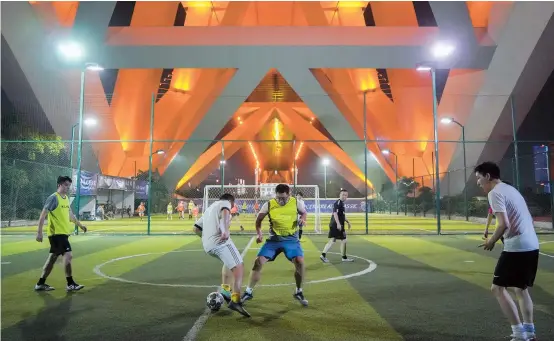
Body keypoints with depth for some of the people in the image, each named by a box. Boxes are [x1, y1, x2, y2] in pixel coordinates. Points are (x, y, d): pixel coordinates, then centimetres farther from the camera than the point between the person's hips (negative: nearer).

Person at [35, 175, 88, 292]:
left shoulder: (66, 198, 13)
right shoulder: (53, 198, -13)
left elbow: (70, 214, 26)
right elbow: (43, 215, -15)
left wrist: (80, 224, 30)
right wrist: (39, 232, -18)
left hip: (63, 233, 9)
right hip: (56, 233, -9)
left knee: (53, 257, 13)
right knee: (68, 255, -12)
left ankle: (40, 284, 24)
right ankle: (70, 284, -5)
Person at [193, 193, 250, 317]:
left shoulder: (209, 208, 33)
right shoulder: (225, 203, 9)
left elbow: (196, 228, 33)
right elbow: (225, 212, -17)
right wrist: (226, 230, -33)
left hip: (207, 246, 8)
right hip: (220, 241, -8)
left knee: (229, 262, 31)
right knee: (239, 267, -12)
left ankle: (225, 289, 21)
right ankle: (235, 300, -28)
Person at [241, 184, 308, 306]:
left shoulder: (296, 203, -9)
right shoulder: (268, 205, -9)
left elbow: (304, 212, 11)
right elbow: (259, 220, 4)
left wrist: (303, 219, -12)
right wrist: (259, 233, -11)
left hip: (291, 239, 0)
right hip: (274, 239, 1)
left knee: (300, 262, -19)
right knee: (258, 262, -9)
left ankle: (298, 292, 7)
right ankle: (248, 292, 10)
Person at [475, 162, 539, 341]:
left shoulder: (495, 192, -10)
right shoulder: (511, 189, 18)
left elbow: (504, 224, -20)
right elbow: (527, 219, 21)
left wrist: (491, 241, -5)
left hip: (516, 247, -10)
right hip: (532, 246, 10)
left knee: (498, 288, -2)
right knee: (521, 288, 20)